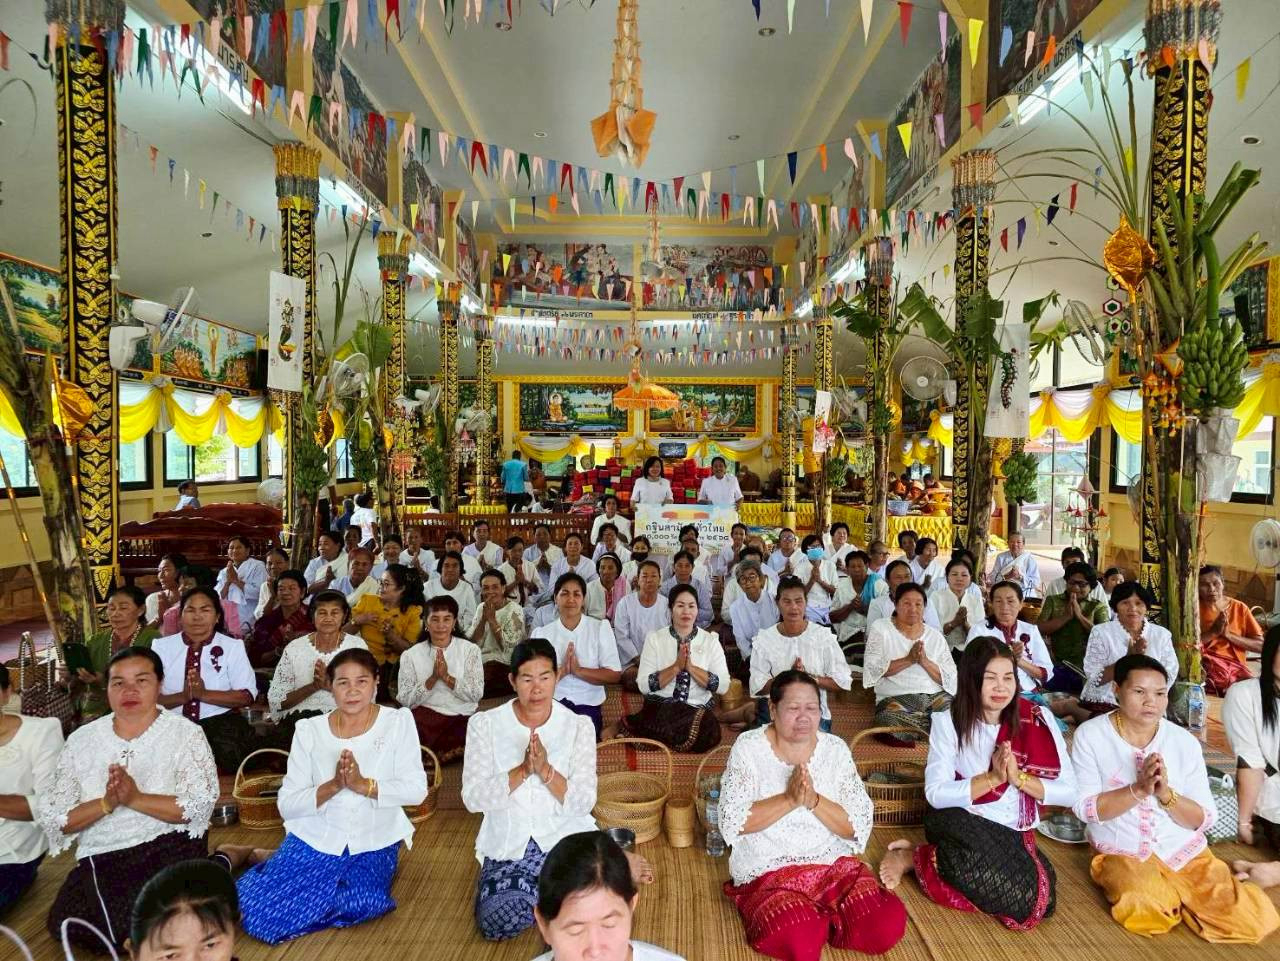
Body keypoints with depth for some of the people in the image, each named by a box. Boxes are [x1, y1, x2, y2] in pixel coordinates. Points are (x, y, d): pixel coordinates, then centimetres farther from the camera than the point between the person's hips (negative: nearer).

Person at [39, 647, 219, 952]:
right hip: (101, 857, 4)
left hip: (169, 847, -4)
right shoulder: (81, 740, 7)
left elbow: (200, 805, -12)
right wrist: (106, 803, -16)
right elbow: (52, 818, 2)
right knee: (67, 925, -19)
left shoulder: (185, 733, -3)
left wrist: (136, 798, -22)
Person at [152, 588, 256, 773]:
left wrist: (204, 694, -15)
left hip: (220, 725, -1)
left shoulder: (233, 647, 5)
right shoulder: (161, 646, 9)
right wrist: (182, 697, -18)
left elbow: (247, 696, -2)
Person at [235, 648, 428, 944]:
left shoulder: (398, 722, -6)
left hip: (374, 843, 0)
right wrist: (333, 786, -23)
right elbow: (287, 805, -6)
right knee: (255, 910, -18)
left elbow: (416, 790, -12)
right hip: (315, 838, 0)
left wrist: (362, 784, -25)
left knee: (360, 904, -27)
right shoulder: (309, 729, -2)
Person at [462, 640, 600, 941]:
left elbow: (584, 803, -10)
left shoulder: (579, 726, -4)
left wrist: (546, 771, -27)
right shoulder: (485, 723, -5)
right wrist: (523, 770, -26)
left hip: (565, 839, 0)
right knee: (497, 922, -23)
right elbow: (473, 798, -12)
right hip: (508, 844, 1)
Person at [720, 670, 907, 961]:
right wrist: (789, 799, -24)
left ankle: (819, 919, 7)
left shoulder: (836, 749, 1)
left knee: (889, 925, -20)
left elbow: (859, 826, -4)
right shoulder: (749, 747, -7)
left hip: (834, 864, 3)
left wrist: (814, 801, -22)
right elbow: (732, 822, -14)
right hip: (768, 870, -3)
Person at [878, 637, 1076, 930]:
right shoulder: (949, 721, -8)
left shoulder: (1038, 720, -4)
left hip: (1013, 833, 4)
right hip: (959, 823, -4)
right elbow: (936, 793, -13)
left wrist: (1019, 777, -19)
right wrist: (993, 778, -22)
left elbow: (1069, 792, -4)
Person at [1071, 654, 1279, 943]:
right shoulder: (1090, 735, -10)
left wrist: (1166, 793, -22)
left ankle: (1175, 894, 11)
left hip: (1185, 851, 3)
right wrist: (1138, 790, -27)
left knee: (1251, 920, -15)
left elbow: (1204, 819, -1)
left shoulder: (1185, 741, -1)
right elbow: (1085, 809, -14)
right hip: (1122, 852, -3)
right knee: (1150, 912, -30)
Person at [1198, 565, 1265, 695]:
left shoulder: (1239, 608, 12)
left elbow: (1260, 645, 7)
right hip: (1204, 664, -1)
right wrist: (1214, 632, -12)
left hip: (1235, 666, 2)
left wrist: (1228, 634, -5)